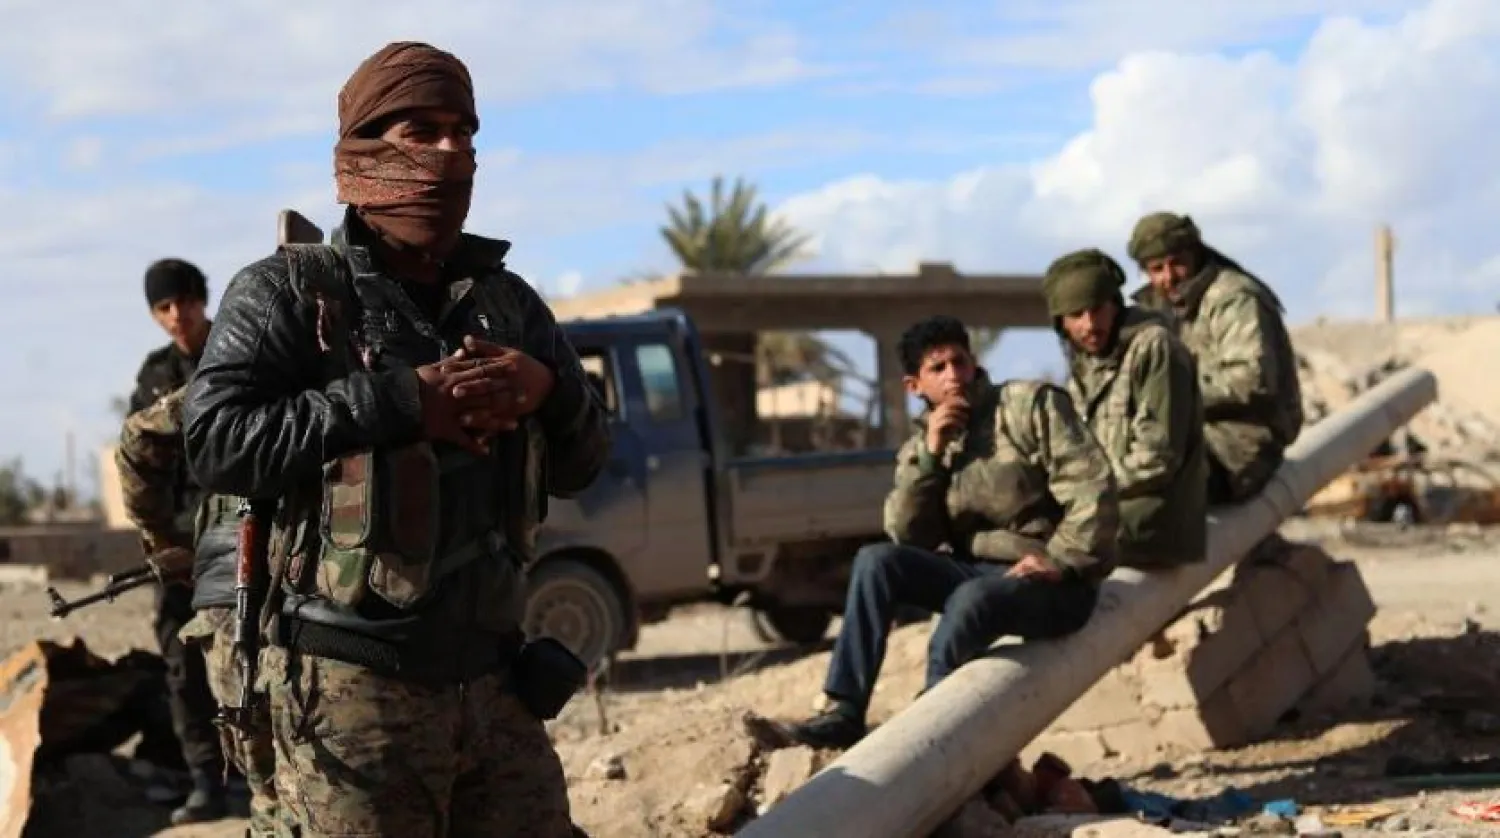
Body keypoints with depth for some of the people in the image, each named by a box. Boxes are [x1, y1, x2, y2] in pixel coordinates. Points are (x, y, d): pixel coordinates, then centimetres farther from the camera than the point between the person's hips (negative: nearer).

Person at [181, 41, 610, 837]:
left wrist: (548, 388, -6)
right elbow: (217, 441, -15)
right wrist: (397, 403, -18)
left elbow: (581, 465, 16)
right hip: (355, 690, -5)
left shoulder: (507, 300, 14)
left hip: (491, 683, 6)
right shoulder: (288, 292, -1)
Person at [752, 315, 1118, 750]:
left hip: (1055, 583, -5)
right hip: (977, 571, 5)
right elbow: (907, 536, -2)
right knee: (876, 561, -15)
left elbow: (1093, 486, -12)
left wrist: (1060, 560, -20)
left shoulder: (1032, 405, -3)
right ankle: (843, 713, -18)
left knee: (973, 599, -37)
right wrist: (930, 453, -11)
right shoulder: (923, 444, 11)